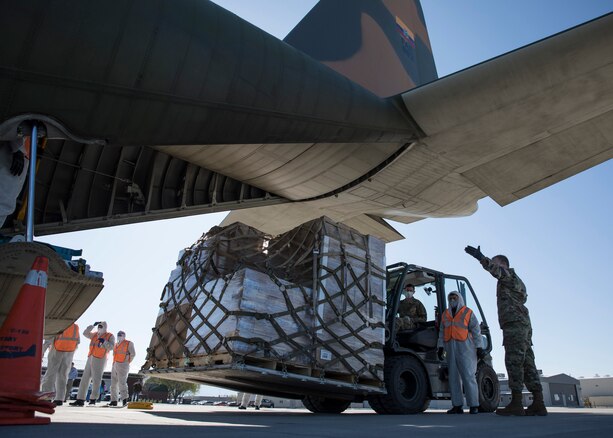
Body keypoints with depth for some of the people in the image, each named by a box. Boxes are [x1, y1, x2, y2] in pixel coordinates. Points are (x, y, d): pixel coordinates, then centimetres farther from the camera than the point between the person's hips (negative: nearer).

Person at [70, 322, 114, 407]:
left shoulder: (110, 336, 3)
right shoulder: (94, 334, 20)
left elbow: (111, 347, -9)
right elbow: (85, 333, 11)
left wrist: (104, 341, -23)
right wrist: (93, 325, 5)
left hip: (100, 360, -6)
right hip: (90, 359, 6)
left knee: (96, 380, -6)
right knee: (85, 379, 2)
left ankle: (93, 400, 1)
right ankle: (80, 400, 5)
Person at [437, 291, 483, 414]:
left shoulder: (468, 313, 3)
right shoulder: (445, 314, 16)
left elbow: (476, 331, -1)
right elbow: (442, 332, 16)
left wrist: (479, 347, -8)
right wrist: (440, 347, 9)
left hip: (465, 348, -5)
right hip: (451, 349, 5)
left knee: (468, 376, -8)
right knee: (453, 377, 3)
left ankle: (474, 405, -2)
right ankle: (457, 405, 7)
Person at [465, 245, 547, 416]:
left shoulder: (509, 276, 0)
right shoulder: (516, 281, 32)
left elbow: (495, 269, -21)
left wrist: (481, 257, -34)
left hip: (514, 324, -10)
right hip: (524, 325, 10)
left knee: (514, 362, -14)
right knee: (527, 363, 5)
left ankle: (516, 403, -18)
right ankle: (538, 403, 2)